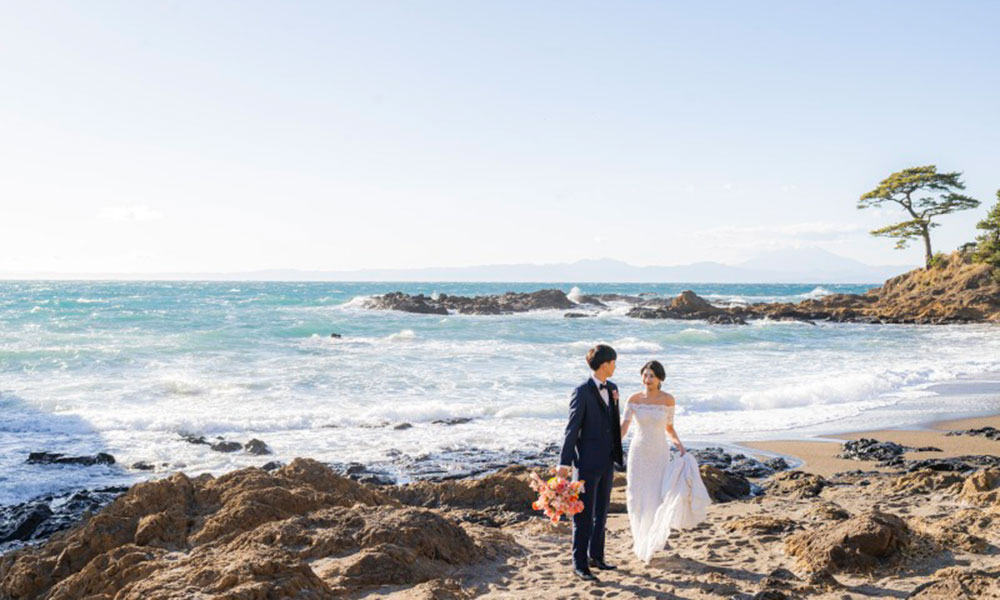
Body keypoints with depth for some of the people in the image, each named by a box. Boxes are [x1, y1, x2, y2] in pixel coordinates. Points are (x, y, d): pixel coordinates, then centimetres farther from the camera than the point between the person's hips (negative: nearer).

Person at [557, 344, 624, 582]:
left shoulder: (612, 388, 8)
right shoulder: (582, 392, -14)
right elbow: (572, 428, -14)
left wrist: (617, 453, 14)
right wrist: (565, 463, -16)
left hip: (607, 461, 7)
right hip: (588, 461, -7)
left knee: (601, 511, 16)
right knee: (584, 514, -1)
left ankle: (596, 556, 29)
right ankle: (580, 564, 8)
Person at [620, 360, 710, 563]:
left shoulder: (668, 400, -4)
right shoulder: (634, 399, -5)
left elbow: (669, 428, 7)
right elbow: (623, 427, -8)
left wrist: (681, 447, -7)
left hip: (660, 453, -1)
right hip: (638, 452, 1)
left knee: (657, 498, -3)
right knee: (638, 498, 2)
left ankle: (653, 543, 13)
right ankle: (639, 539, 19)